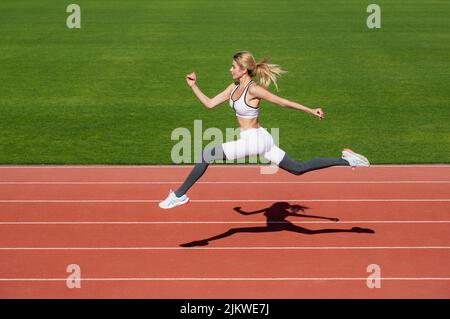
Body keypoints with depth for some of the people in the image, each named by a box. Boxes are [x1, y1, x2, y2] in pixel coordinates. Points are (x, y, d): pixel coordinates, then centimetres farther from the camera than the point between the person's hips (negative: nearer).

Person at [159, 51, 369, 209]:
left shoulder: (253, 89, -16)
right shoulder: (234, 87, 9)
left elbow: (283, 102, -13)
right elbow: (210, 104, 13)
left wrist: (311, 111, -9)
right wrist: (193, 86, 6)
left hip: (254, 140, -9)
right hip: (256, 139, 9)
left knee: (206, 155, -11)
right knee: (299, 169, 14)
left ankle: (179, 195, -2)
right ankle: (346, 160, 16)